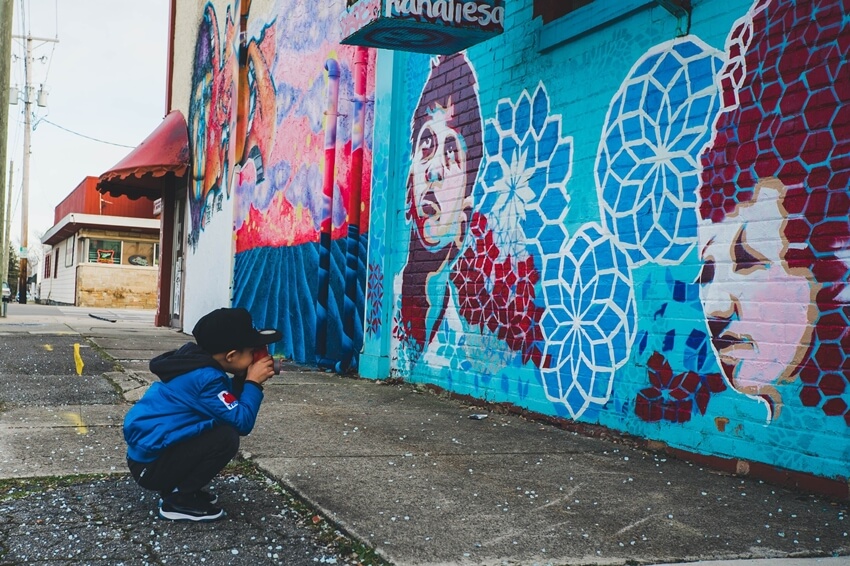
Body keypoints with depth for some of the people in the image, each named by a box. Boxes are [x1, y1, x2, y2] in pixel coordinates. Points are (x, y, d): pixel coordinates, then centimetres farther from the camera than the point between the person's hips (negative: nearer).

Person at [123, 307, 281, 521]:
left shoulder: (198, 362, 5)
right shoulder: (206, 377, -22)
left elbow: (229, 403, 14)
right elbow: (241, 422, -23)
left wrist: (243, 378, 0)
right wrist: (253, 382, -13)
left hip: (150, 448, 10)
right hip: (150, 464, -10)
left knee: (220, 425, 12)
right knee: (226, 437, -22)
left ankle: (176, 487, 12)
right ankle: (178, 501, -6)